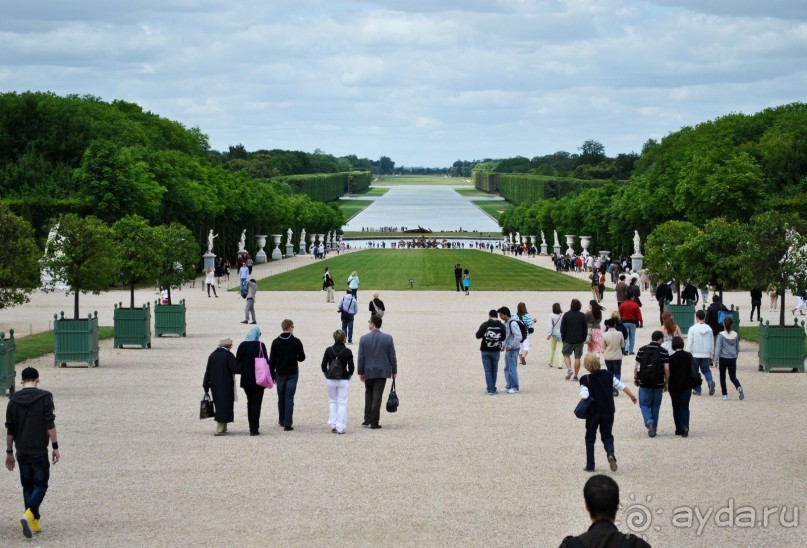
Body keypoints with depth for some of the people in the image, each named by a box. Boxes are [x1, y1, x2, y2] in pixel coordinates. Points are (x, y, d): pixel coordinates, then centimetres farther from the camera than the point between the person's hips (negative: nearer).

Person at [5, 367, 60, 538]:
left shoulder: (13, 400, 4)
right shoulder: (44, 397, -7)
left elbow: (10, 429, 8)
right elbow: (50, 425, -12)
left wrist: (9, 452, 16)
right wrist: (55, 447, -6)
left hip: (21, 452, 4)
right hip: (39, 451, -4)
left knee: (27, 486, 13)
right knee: (41, 485, 3)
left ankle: (34, 522, 13)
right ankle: (29, 515, -19)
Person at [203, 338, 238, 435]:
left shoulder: (212, 356, 7)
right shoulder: (228, 355, -11)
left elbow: (208, 372, 8)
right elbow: (235, 369, -16)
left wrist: (206, 386, 12)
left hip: (215, 386, 6)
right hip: (226, 386, -6)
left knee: (219, 405, 16)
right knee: (225, 405, -2)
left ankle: (222, 428, 22)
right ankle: (220, 429, -9)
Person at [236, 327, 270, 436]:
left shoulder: (242, 346, 2)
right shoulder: (260, 346, -11)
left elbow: (237, 362, 5)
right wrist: (272, 376, -3)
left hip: (246, 380, 4)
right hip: (258, 379, -4)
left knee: (250, 402, 17)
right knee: (256, 403, 0)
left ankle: (252, 426, 19)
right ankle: (254, 429, -4)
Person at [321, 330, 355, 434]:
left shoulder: (329, 350, -3)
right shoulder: (347, 351, -8)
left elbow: (323, 366, 0)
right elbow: (351, 367, -7)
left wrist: (327, 376, 13)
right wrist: (348, 377, 8)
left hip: (330, 380, 2)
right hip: (343, 380, -2)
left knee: (332, 402, 17)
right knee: (342, 403, 4)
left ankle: (333, 425, 11)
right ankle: (340, 427, -1)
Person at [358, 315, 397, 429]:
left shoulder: (364, 338, -6)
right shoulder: (388, 338, -4)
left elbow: (361, 357, -4)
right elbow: (392, 356, -2)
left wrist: (361, 372, 4)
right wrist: (394, 371, 8)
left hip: (368, 371, 1)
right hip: (382, 371, -1)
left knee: (369, 394, 18)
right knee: (377, 396, 0)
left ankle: (367, 419, 16)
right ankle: (374, 422, -2)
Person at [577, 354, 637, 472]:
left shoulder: (585, 380, -12)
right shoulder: (607, 375, 0)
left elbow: (584, 396, -23)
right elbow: (622, 386, 6)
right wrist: (632, 396, 19)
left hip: (593, 412, -3)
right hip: (608, 411, 3)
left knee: (590, 438, 11)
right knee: (607, 436, 13)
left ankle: (590, 465, 11)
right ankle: (611, 454, -17)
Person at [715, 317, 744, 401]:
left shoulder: (721, 335, -11)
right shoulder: (735, 335, 1)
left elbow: (718, 348, -10)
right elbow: (738, 348, 11)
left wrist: (716, 359, -2)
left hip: (723, 358, -3)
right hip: (733, 359, 3)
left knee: (722, 377, 13)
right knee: (733, 377, 9)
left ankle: (724, 394, 11)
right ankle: (739, 388, -20)